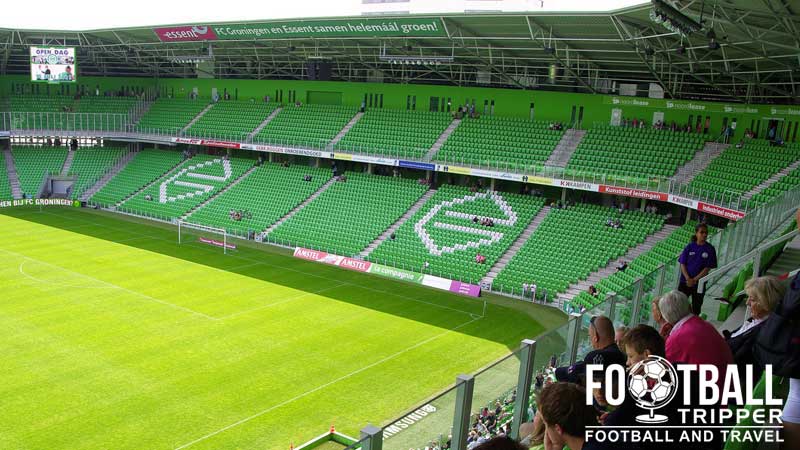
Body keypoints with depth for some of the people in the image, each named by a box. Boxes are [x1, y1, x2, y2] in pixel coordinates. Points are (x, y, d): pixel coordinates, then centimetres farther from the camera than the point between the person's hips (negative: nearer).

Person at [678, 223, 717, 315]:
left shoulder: (710, 249, -5)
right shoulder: (689, 247, 0)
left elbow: (708, 268, -8)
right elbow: (683, 264, -1)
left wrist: (694, 279, -13)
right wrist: (688, 278, -14)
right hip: (685, 281, 1)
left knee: (696, 307, 6)